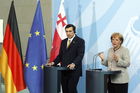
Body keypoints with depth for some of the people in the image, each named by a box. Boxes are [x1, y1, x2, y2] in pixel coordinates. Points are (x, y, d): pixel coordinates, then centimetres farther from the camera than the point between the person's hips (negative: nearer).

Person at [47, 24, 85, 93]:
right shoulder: (63, 42, 18)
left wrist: (73, 64, -28)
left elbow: (80, 55, -12)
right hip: (64, 71, 6)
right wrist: (54, 62, 3)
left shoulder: (80, 41, -2)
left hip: (74, 70, -6)